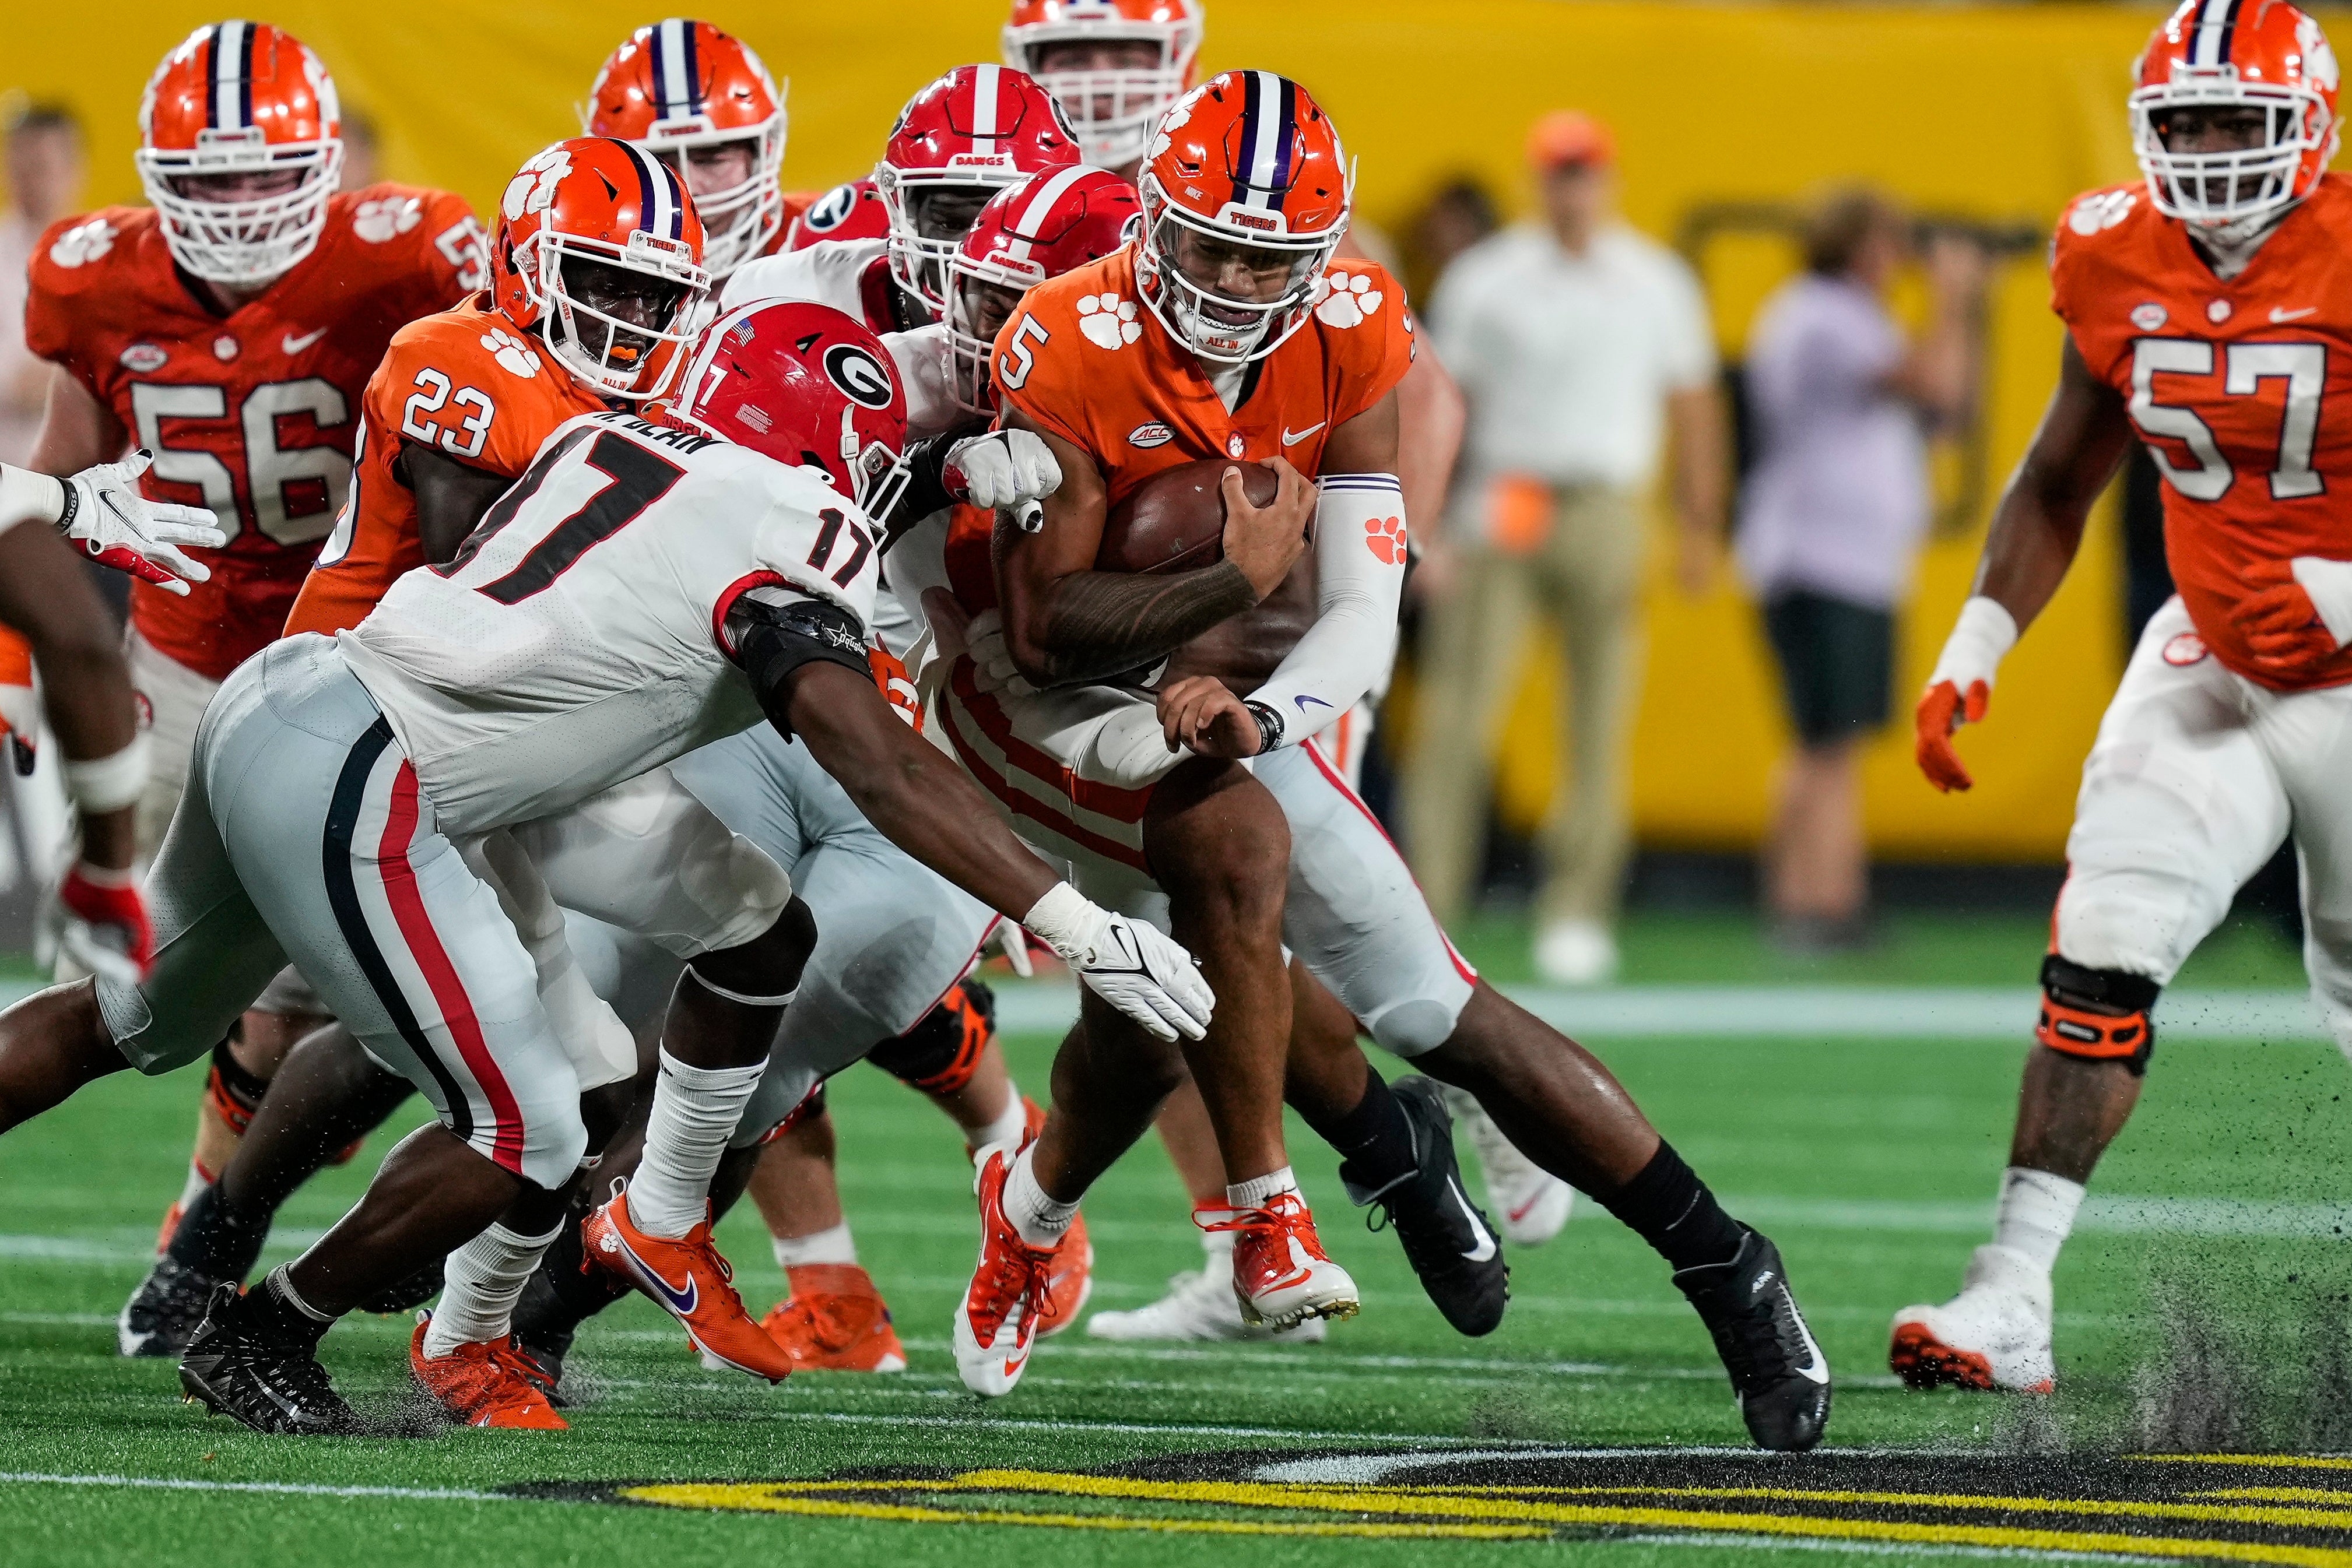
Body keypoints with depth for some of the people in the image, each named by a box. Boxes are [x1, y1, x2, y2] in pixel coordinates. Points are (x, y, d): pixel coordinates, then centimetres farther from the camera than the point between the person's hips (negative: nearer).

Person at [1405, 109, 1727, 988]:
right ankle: (1422, 907, -5)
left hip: (1606, 516, 1)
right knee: (1457, 717, -8)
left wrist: (1700, 525, 8)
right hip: (1499, 512, -1)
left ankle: (1577, 918, 4)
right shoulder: (1484, 279, 5)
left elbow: (1691, 408, 14)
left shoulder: (1656, 283, 10)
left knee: (1599, 729, -1)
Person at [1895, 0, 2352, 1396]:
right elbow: (2062, 484, 9)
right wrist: (1976, 645, -1)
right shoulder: (2120, 264, -5)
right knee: (2105, 947, -14)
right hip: (2214, 663, 3)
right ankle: (2013, 1296, -16)